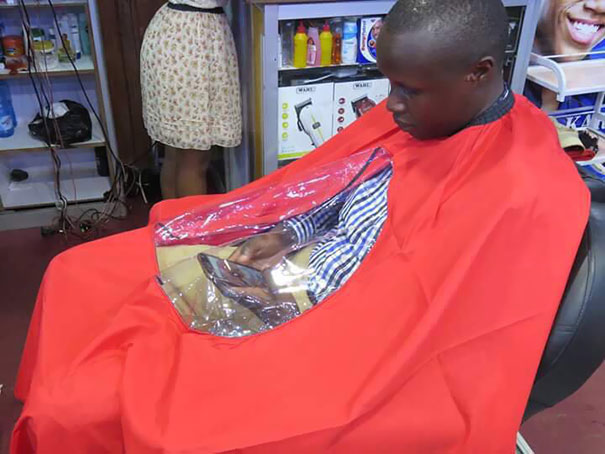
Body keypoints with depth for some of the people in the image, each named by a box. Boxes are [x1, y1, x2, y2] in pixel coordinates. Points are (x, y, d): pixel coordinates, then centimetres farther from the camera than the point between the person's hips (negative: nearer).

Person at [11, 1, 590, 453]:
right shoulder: (418, 110, 0)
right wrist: (289, 235, -2)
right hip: (325, 288, 8)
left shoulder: (523, 196, -24)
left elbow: (409, 325, -23)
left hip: (364, 354, -8)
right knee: (77, 279, 8)